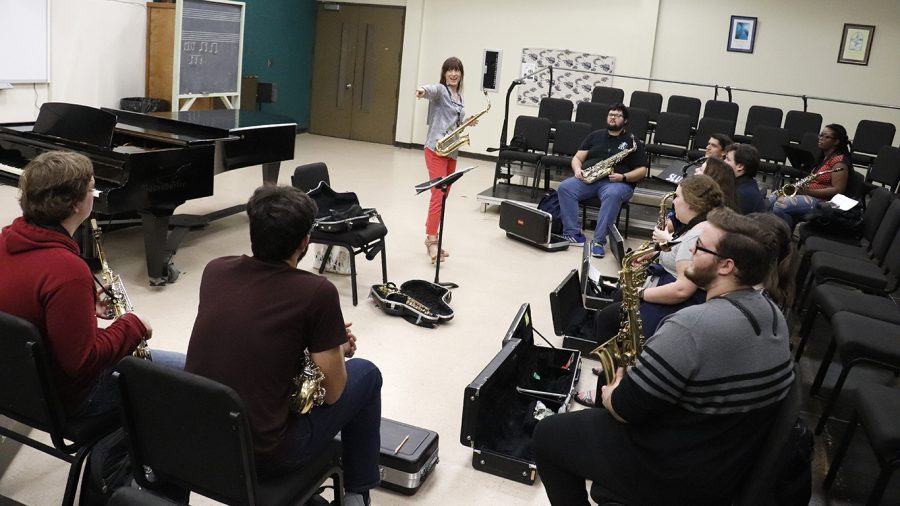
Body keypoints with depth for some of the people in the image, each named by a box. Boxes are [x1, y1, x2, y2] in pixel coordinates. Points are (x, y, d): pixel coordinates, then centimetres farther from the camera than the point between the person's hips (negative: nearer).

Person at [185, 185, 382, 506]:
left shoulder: (214, 271, 0)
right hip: (261, 453, -6)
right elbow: (332, 393, -8)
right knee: (365, 374, 16)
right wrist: (337, 348, 13)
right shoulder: (316, 292, -17)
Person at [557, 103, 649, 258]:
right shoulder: (595, 136, 21)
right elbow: (577, 158, 18)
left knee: (612, 195, -39)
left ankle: (599, 240, -40)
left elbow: (642, 170, 5)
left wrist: (623, 177, -13)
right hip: (587, 179, 3)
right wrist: (577, 169, -5)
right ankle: (573, 234, -30)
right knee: (564, 187, -26)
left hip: (616, 183, -3)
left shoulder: (633, 142, 11)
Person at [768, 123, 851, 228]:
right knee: (769, 202, -6)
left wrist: (808, 191, -24)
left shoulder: (839, 160, -9)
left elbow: (837, 190, -18)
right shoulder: (822, 157, 20)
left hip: (822, 200, -10)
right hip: (808, 195, 10)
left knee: (780, 205, -28)